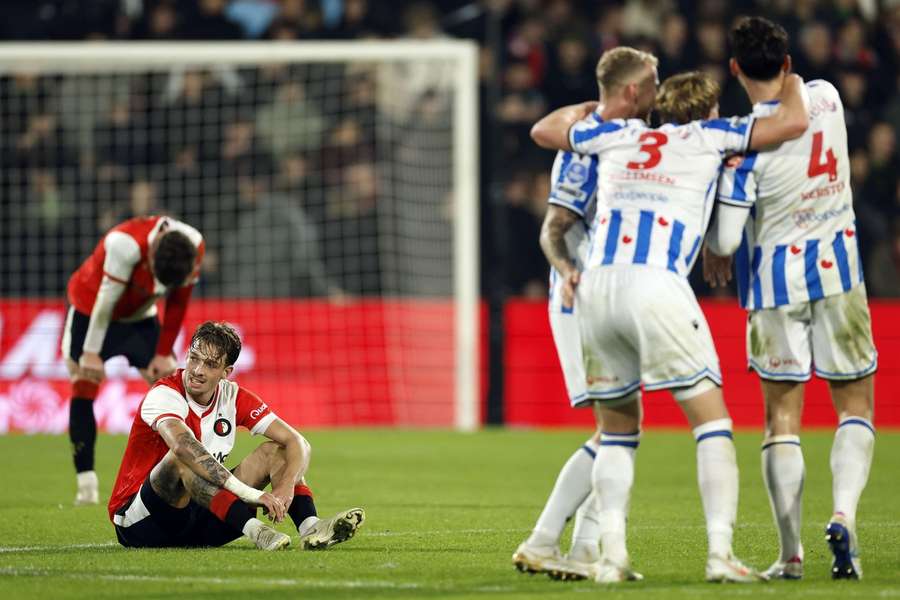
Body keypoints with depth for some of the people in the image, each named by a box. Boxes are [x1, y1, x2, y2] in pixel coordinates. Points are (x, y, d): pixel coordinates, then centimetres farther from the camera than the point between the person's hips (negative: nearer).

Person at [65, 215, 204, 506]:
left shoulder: (194, 246, -22)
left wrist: (164, 353, -5)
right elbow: (106, 299, -29)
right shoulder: (125, 243, -38)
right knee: (84, 390, -12)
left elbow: (177, 304, -8)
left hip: (140, 317, 4)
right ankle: (86, 488, -11)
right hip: (91, 310, -4)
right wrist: (91, 352, -22)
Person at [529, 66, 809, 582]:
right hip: (656, 288, -5)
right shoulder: (707, 137, 13)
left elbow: (544, 129, 39)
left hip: (595, 288, 5)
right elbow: (794, 122, 10)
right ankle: (720, 553, -12)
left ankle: (612, 554, 4)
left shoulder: (619, 135, 23)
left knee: (618, 429, 16)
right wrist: (792, 82, 31)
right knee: (713, 421, 0)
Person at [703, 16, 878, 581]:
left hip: (774, 282, -2)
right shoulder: (827, 98, -4)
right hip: (838, 270, 3)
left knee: (782, 416, 4)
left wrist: (714, 252, 6)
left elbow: (726, 238, -16)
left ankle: (790, 555, 2)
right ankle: (844, 513, -13)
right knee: (856, 404, 11)